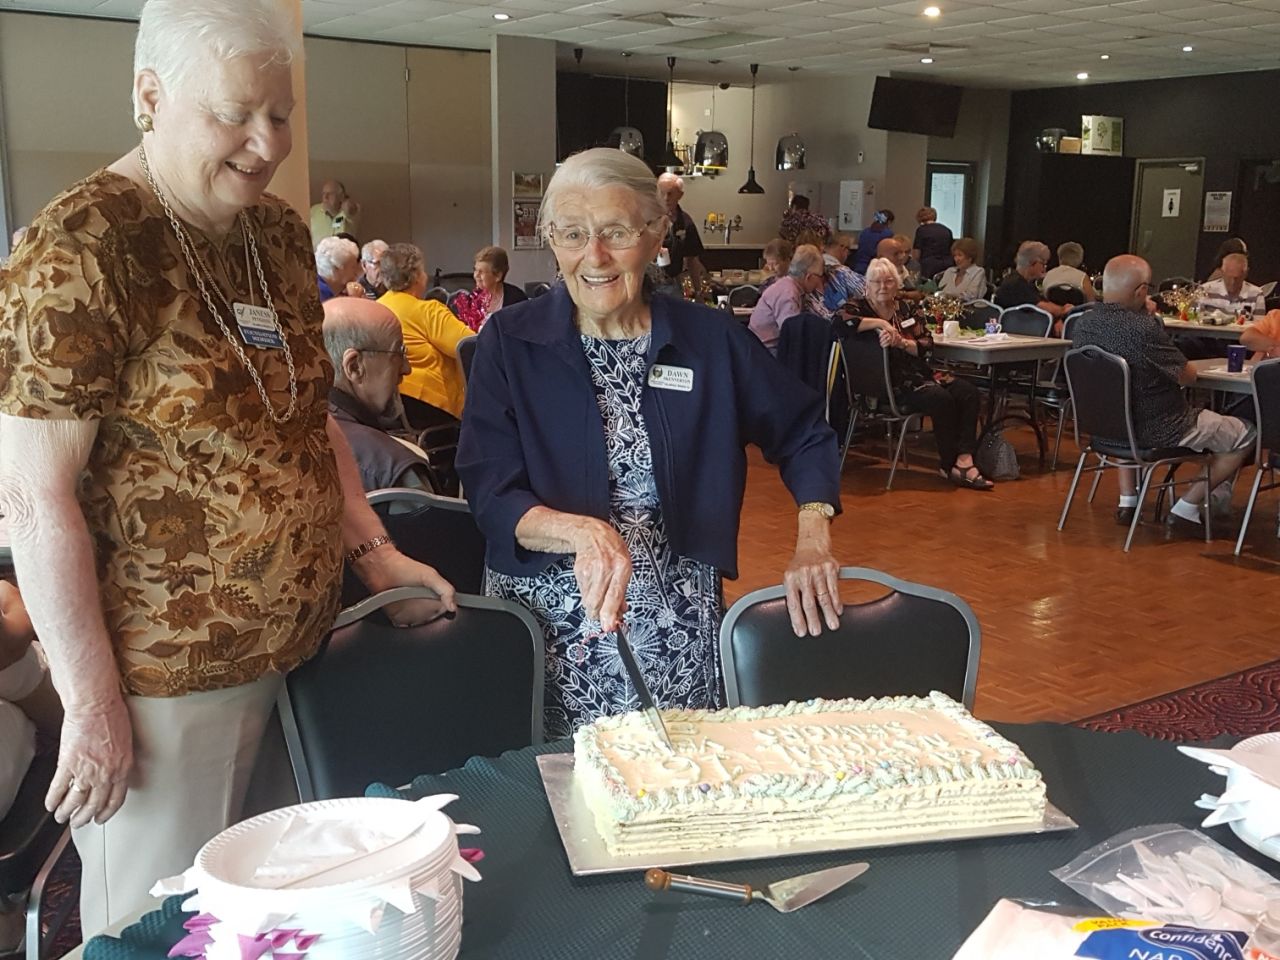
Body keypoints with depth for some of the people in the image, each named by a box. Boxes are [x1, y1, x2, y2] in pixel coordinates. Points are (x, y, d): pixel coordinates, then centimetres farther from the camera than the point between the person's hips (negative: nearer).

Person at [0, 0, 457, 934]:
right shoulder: (82, 251, -15)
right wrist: (93, 705, -15)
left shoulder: (280, 234, 6)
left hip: (297, 648, 6)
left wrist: (375, 551, 7)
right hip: (167, 675, -6)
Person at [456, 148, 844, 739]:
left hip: (679, 630, 2)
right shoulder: (510, 343, -4)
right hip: (550, 624, -1)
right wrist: (583, 532, -28)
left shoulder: (710, 340, 0)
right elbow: (491, 497, -10)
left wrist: (814, 543, -2)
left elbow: (804, 435, 12)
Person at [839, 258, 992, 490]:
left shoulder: (904, 310, 17)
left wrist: (901, 342, -14)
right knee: (941, 398, -28)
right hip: (891, 383, -7)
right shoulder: (861, 310, 0)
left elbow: (927, 345, 6)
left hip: (918, 374, 7)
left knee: (968, 392, -13)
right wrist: (880, 323, -23)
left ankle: (964, 459, -21)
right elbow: (840, 323, -25)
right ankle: (948, 466, -13)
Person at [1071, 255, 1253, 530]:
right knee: (1245, 434, 12)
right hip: (1158, 432, -7)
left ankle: (1127, 501, 31)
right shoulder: (1144, 329, -29)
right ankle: (1186, 508, 15)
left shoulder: (1082, 323, -8)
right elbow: (1188, 376, -15)